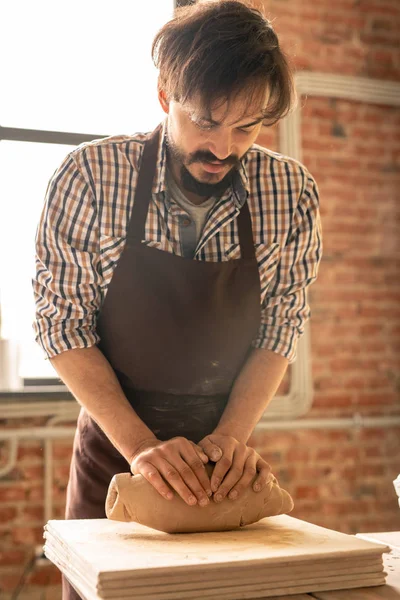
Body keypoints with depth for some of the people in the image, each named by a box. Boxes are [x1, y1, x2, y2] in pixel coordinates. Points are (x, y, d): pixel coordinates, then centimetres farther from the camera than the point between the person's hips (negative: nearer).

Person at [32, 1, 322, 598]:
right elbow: (62, 323, -12)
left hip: (223, 470, 2)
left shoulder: (292, 193, -10)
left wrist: (232, 434, -16)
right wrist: (139, 443, -20)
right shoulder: (90, 176, -16)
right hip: (113, 450, -1)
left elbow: (280, 329, -3)